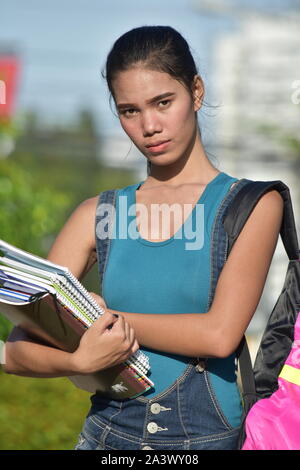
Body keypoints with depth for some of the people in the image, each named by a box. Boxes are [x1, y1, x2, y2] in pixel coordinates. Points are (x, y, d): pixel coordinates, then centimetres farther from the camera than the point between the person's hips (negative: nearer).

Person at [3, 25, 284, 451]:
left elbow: (219, 334, -12)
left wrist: (102, 315, -5)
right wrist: (79, 359, -17)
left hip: (206, 436, -1)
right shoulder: (97, 215, 8)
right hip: (108, 434, 1)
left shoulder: (252, 206, 0)